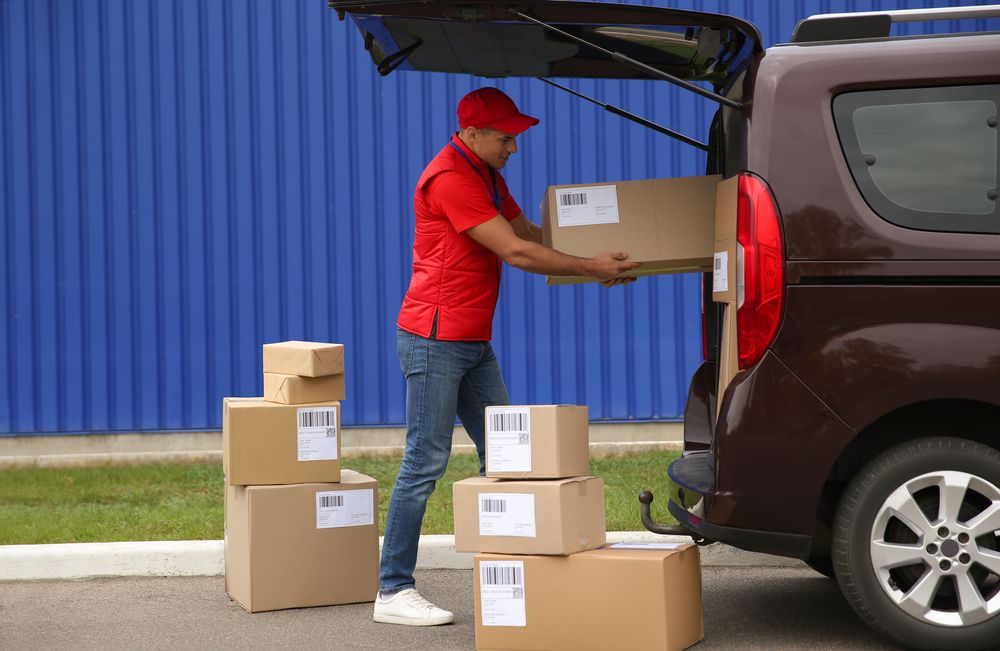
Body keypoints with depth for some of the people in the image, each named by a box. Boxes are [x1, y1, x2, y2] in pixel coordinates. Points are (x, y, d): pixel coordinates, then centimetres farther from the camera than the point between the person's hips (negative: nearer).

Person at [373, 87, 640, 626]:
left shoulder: (487, 177, 16)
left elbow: (530, 234, 20)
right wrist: (589, 269, -12)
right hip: (434, 339, -10)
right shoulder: (449, 179, -17)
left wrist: (597, 263, 9)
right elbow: (516, 253, -19)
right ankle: (393, 592, -3)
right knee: (426, 463, -8)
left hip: (474, 343, 10)